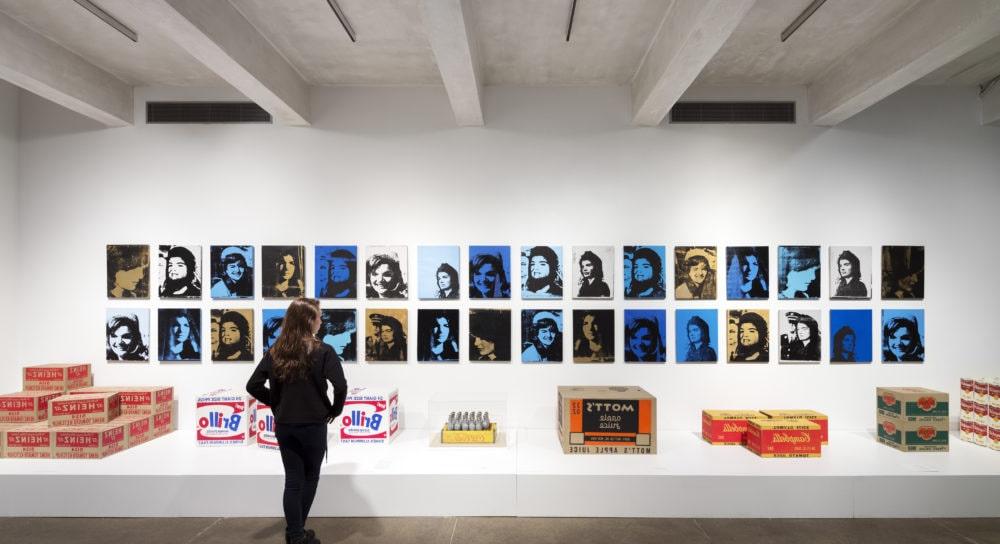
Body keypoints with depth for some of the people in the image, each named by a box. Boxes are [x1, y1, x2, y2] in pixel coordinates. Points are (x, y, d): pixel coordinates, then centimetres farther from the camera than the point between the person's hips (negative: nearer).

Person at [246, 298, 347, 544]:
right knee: (310, 478, 16)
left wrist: (275, 404, 10)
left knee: (292, 480, 13)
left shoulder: (275, 352, -1)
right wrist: (335, 410, -7)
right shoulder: (322, 351, -15)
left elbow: (253, 386, -1)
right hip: (313, 426, -3)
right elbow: (340, 386, -24)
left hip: (284, 426, 4)